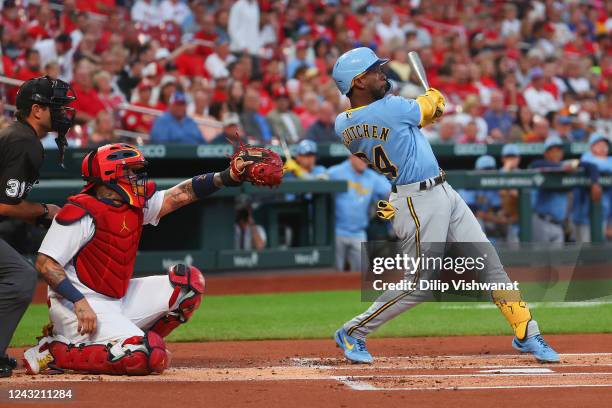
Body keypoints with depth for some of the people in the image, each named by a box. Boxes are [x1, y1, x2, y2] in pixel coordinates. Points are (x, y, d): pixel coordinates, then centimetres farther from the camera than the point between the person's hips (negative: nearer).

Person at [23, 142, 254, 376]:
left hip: (120, 300, 9)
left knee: (189, 281, 6)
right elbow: (45, 263, -19)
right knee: (149, 358, -26)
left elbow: (181, 194, 4)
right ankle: (54, 351, -13)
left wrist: (227, 176, -10)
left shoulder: (136, 206, 8)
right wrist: (79, 302, -29)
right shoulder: (81, 213, -16)